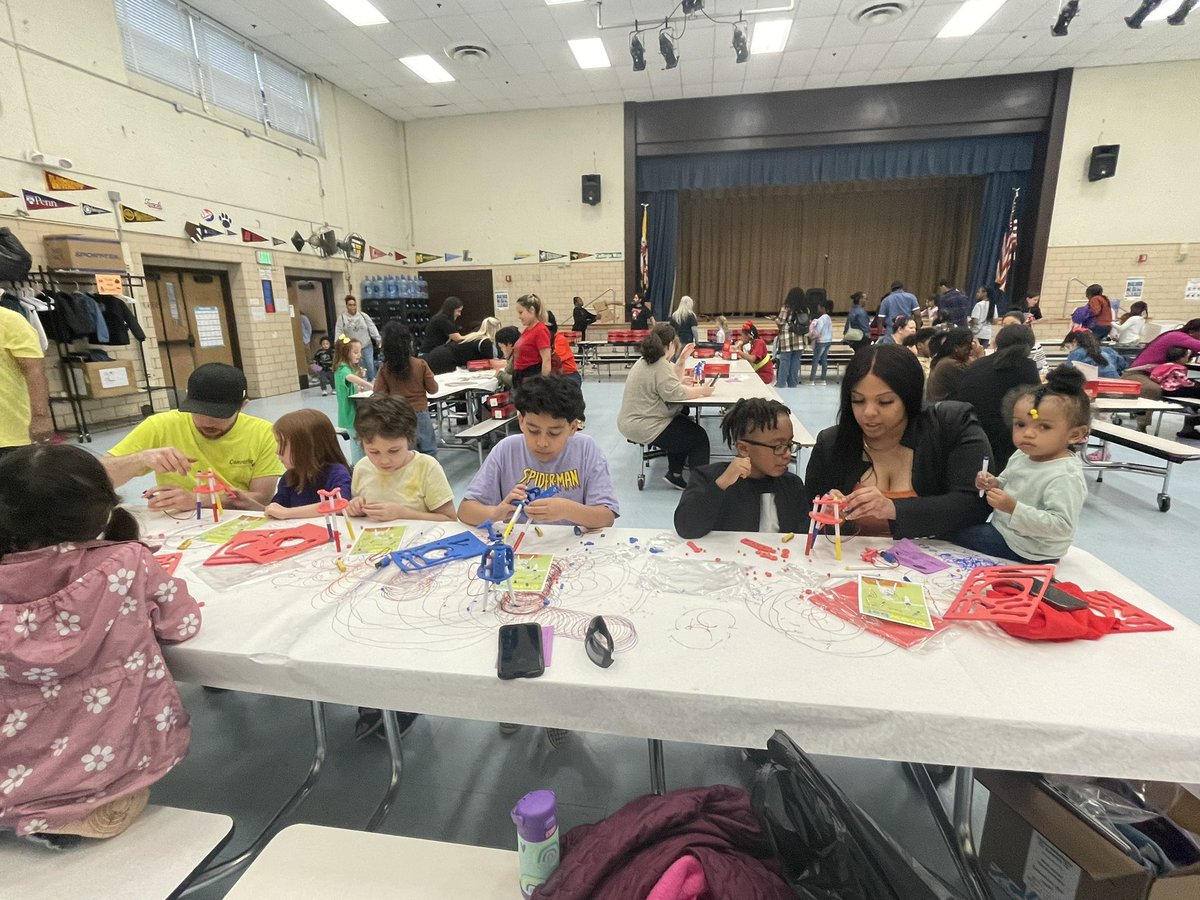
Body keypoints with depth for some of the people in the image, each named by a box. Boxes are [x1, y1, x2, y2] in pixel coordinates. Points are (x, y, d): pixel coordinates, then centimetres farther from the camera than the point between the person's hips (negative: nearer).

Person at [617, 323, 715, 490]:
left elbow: (672, 384, 16)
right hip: (643, 428, -11)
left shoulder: (647, 361, 14)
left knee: (683, 420, 27)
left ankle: (675, 475, 26)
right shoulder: (661, 366, -19)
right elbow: (676, 393, -25)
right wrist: (701, 391, -12)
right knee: (699, 437, 1)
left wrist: (682, 360, 10)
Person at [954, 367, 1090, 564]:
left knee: (956, 532, -9)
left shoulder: (1066, 477, -26)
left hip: (1027, 552, -8)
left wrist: (1015, 508, -37)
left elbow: (1061, 526, -30)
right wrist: (994, 484, -4)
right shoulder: (1021, 456, 0)